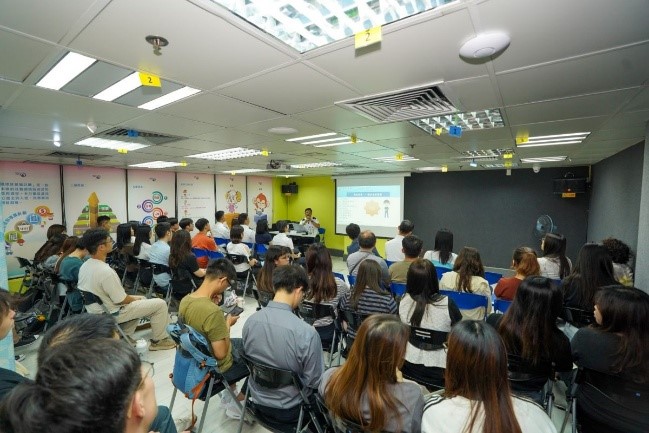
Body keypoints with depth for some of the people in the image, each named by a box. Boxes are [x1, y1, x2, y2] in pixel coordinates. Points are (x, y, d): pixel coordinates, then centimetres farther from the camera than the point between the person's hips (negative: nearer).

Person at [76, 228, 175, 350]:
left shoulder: (84, 266, -2)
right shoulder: (106, 271, -31)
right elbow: (121, 300, -24)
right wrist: (134, 298, -2)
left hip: (96, 310, 9)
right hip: (110, 314, -9)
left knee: (141, 300, 27)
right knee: (160, 304, -6)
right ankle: (158, 341, 9)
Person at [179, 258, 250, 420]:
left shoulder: (185, 300, -10)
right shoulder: (213, 312, -36)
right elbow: (221, 353, -27)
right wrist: (228, 324, -15)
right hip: (217, 368, -8)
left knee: (243, 343, 27)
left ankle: (231, 394, 31)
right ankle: (237, 398, 29)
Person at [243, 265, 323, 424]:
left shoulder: (250, 321, -16)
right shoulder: (306, 332, -32)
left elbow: (248, 357, 2)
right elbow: (315, 381, -18)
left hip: (258, 400, 5)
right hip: (290, 409, -4)